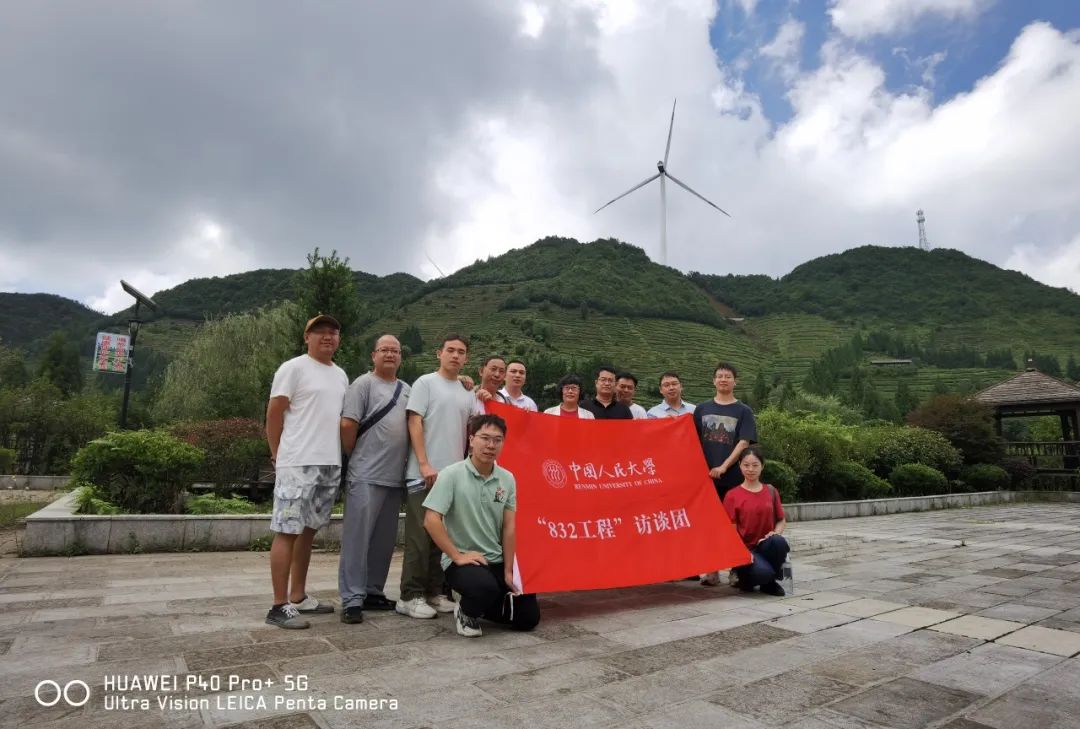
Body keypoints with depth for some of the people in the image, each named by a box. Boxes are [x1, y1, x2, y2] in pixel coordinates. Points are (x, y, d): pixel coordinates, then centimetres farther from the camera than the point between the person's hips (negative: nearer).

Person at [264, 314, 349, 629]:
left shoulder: (341, 375, 16)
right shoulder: (293, 368, -4)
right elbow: (273, 415, -5)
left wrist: (340, 455, 15)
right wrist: (278, 455, -3)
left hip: (330, 464, 7)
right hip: (297, 463, -7)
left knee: (308, 530, 14)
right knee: (287, 531, -4)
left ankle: (298, 596, 24)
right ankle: (279, 606, 3)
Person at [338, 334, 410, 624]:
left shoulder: (406, 389, 16)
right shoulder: (364, 384, -3)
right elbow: (347, 424, -9)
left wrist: (407, 460, 11)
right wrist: (356, 456, -1)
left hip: (396, 477, 6)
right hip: (366, 476, -6)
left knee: (384, 540, 12)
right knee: (358, 537, -3)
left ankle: (373, 592, 23)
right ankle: (352, 599, 3)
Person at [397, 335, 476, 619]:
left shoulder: (467, 394, 16)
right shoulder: (425, 382, 0)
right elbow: (414, 423, -7)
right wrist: (425, 464, -14)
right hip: (424, 473, -5)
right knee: (420, 536, -2)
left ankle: (434, 592, 20)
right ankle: (410, 596, 8)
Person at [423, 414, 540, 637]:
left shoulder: (507, 479, 1)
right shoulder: (452, 475, -13)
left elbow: (509, 528, 3)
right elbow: (431, 520, -16)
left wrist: (508, 570, 0)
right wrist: (457, 556, -16)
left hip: (497, 560, 5)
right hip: (462, 561, -5)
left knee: (528, 617, 2)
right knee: (486, 587, -36)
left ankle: (480, 604, 26)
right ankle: (466, 613, 0)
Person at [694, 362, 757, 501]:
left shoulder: (744, 411, 3)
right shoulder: (701, 409, 10)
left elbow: (744, 443, -6)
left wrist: (724, 466, -15)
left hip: (733, 477, -2)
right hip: (705, 475, 2)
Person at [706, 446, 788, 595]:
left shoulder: (771, 491, 9)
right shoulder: (732, 495, -1)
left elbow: (781, 520, 13)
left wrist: (775, 533, -9)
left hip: (766, 546, 3)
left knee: (779, 541, -33)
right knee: (762, 572, -35)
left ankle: (770, 582, -5)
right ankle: (742, 576, 3)